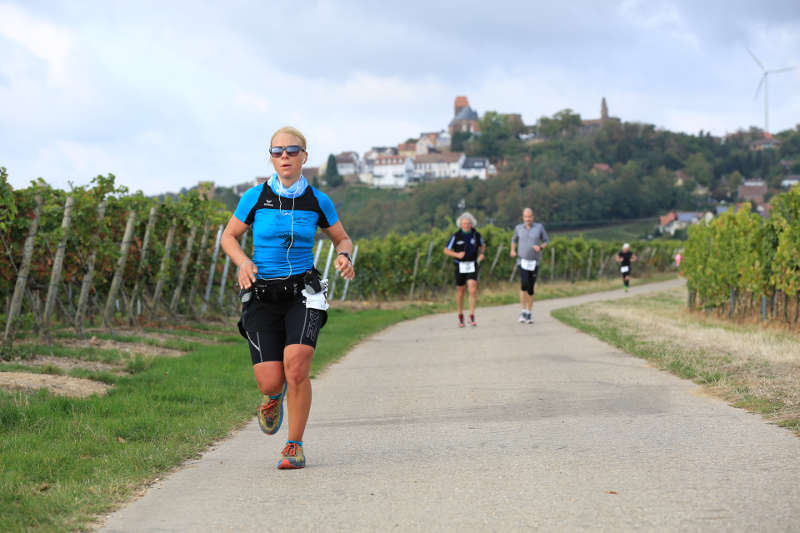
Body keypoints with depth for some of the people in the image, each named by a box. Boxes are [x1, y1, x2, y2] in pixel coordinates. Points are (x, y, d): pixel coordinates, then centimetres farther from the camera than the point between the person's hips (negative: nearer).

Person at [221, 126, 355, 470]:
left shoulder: (318, 201, 1)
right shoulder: (255, 198, -3)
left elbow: (342, 239, 15)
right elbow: (228, 237, 8)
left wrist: (344, 257, -8)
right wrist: (243, 262, -12)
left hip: (302, 295, 0)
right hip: (262, 296, 0)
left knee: (296, 367, -23)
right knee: (270, 383, -8)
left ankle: (295, 446, -5)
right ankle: (274, 397, 33)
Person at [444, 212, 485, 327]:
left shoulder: (476, 235, -2)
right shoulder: (456, 236, -8)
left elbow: (482, 245, 17)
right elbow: (446, 250, -4)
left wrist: (481, 254, -4)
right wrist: (457, 255, -21)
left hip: (472, 265, 0)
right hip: (460, 265, 0)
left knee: (473, 289, -15)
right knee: (460, 291, 8)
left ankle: (472, 316, -11)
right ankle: (460, 316, 27)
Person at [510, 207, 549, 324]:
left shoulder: (539, 227, -2)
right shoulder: (519, 228, 1)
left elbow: (546, 241, 7)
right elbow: (514, 239, 20)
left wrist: (540, 247, -16)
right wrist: (513, 251, 0)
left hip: (534, 263, 1)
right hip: (522, 262, -1)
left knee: (530, 288, 4)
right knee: (524, 284, -21)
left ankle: (529, 313, 21)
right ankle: (523, 311, -9)